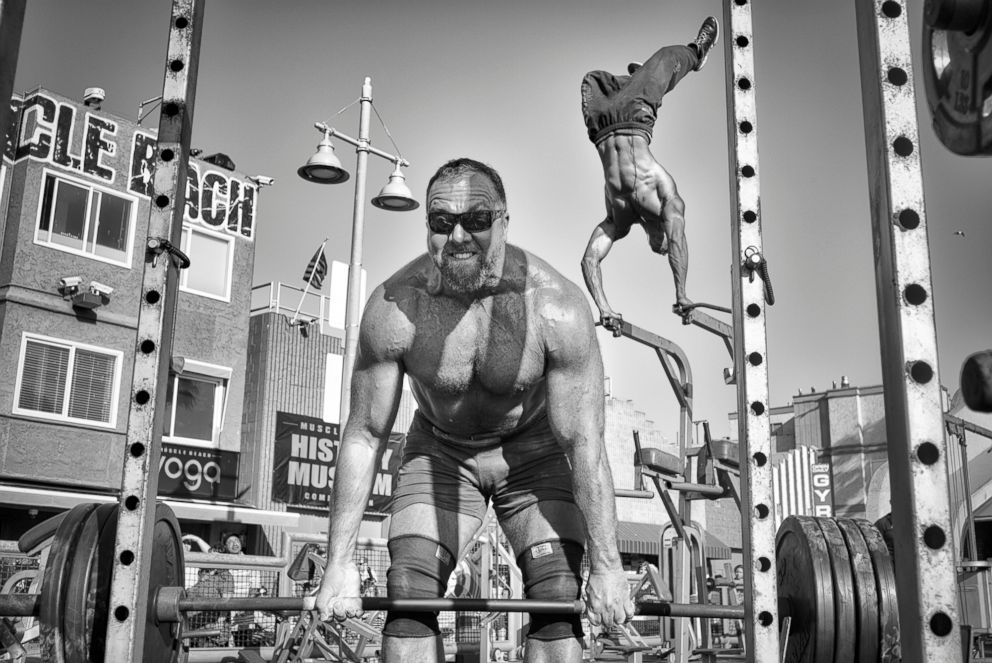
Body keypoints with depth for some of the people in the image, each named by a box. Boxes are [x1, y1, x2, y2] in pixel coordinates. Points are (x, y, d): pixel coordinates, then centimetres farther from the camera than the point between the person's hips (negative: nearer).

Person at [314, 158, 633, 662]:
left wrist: (606, 565, -24)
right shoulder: (393, 308, -25)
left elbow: (584, 441, -25)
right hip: (438, 451, 1)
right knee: (408, 595, -11)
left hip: (532, 450, -1)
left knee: (559, 597, -13)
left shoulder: (556, 307, -30)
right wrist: (340, 563, -18)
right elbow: (365, 435, -17)